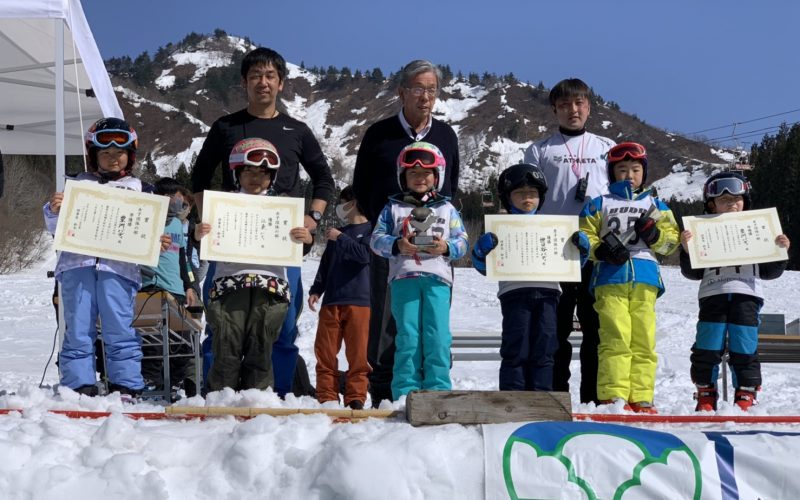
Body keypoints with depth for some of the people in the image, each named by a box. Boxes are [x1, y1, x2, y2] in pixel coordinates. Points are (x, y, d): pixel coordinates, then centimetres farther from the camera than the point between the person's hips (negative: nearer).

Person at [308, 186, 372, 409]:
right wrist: (316, 290, 11)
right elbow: (325, 264, 21)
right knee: (325, 350, 1)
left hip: (359, 301, -6)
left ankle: (356, 397, 1)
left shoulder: (370, 230, 4)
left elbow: (364, 254, -15)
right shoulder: (336, 233, 23)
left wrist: (340, 238, -10)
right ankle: (327, 396, 6)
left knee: (358, 352, -4)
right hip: (331, 301, 6)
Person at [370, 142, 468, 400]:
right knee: (407, 336, -2)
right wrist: (398, 246, -11)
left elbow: (463, 241, 12)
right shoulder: (393, 208, 15)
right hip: (404, 277, 0)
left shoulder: (447, 209, 17)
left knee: (437, 336, -6)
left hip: (437, 278, 1)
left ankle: (437, 390, -2)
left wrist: (447, 247, -9)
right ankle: (405, 392, 2)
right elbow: (376, 238, 7)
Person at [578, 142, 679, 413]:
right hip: (610, 278, -2)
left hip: (645, 278, 2)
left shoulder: (655, 205, 22)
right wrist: (601, 249, -9)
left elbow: (672, 239, 17)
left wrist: (655, 234, -4)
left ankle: (641, 399, 1)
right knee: (616, 338, -12)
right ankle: (613, 396, -12)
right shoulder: (599, 205, 16)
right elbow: (585, 237, 10)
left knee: (644, 340, -2)